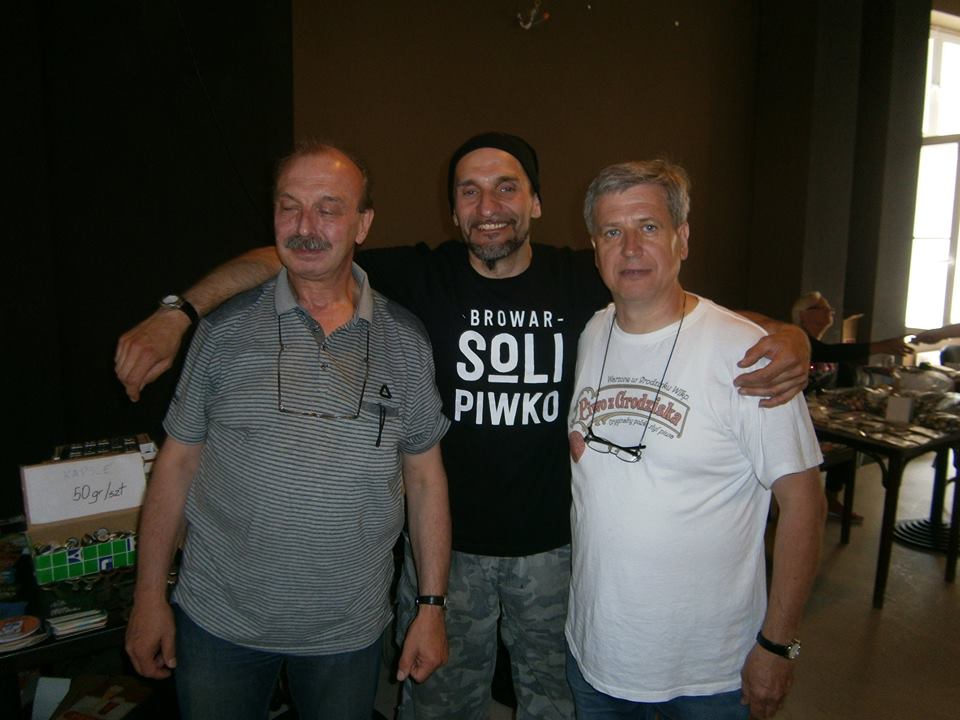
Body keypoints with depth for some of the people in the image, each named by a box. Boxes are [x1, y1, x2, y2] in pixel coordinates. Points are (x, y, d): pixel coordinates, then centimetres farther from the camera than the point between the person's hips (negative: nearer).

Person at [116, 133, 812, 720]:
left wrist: (786, 336, -25)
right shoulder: (421, 277, -11)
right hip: (446, 542, 0)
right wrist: (176, 314, -26)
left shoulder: (582, 280, -8)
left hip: (556, 545, 1)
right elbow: (284, 260, -14)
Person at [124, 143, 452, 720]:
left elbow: (425, 477, 0)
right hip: (219, 622, 0)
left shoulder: (404, 339, -3)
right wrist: (149, 597, 1)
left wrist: (432, 607, 0)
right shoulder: (226, 329, -5)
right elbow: (178, 461, 1)